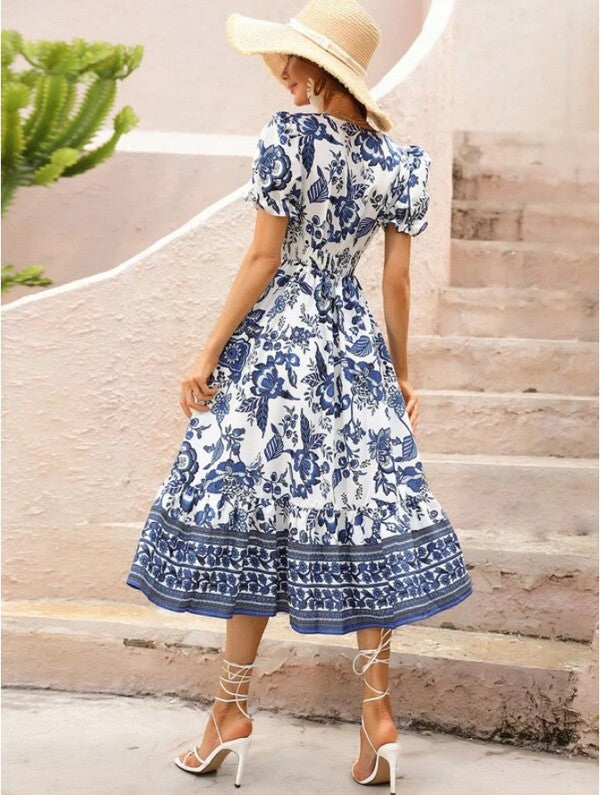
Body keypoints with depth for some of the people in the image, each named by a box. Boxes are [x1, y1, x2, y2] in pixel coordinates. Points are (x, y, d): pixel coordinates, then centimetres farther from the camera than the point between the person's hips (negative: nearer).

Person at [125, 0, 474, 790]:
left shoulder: (287, 137, -12)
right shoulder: (398, 160, 2)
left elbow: (262, 259, -13)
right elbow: (398, 280, 4)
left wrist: (210, 353, -6)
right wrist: (401, 372, 14)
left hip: (274, 340, -4)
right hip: (355, 344, 5)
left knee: (257, 521, 3)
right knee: (361, 517, 7)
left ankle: (233, 711, 14)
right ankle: (379, 716, 9)